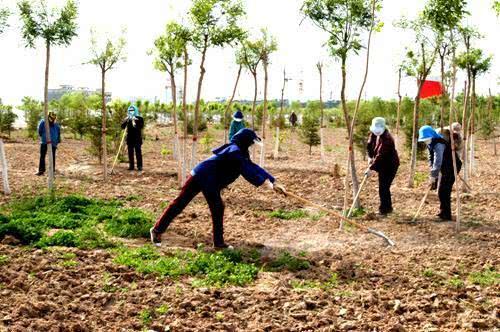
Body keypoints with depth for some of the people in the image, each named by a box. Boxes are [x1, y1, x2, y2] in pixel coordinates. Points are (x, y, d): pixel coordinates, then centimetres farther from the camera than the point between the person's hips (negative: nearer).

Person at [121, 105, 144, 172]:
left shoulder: (139, 119, 2)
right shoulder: (127, 119, 11)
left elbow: (141, 126, -13)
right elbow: (122, 127, 0)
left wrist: (134, 121, -22)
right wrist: (126, 120, -15)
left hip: (137, 139, -3)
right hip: (130, 139, 3)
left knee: (138, 152, -6)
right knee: (130, 153, 4)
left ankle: (139, 166, -3)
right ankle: (131, 166, 10)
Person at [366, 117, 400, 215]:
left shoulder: (386, 139, -29)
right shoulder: (374, 133, -2)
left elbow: (380, 155, -33)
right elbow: (369, 144, 13)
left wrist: (371, 168, -34)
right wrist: (370, 157, -1)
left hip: (390, 165, -9)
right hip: (382, 165, 9)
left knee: (383, 187, -11)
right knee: (383, 187, 16)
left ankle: (384, 209, -4)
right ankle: (387, 207, 28)